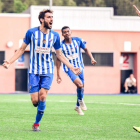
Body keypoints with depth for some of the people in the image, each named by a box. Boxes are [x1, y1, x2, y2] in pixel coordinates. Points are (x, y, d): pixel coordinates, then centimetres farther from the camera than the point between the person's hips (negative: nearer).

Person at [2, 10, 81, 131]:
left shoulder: (55, 35, 2)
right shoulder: (31, 32, -5)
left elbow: (59, 54, 13)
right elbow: (22, 49, 5)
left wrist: (72, 68, 9)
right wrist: (10, 62, -5)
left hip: (48, 71, 1)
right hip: (34, 71, -1)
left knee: (42, 96, -14)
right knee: (35, 101, -8)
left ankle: (36, 123, 3)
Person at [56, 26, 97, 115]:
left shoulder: (77, 40, -6)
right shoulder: (61, 45, -12)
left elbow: (86, 49, 9)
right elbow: (58, 60, -3)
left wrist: (92, 58, -7)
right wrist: (58, 75, -2)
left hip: (79, 67, 4)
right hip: (69, 68, -4)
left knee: (81, 88, 8)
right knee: (80, 84, -25)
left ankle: (78, 106, 31)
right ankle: (80, 100, 4)